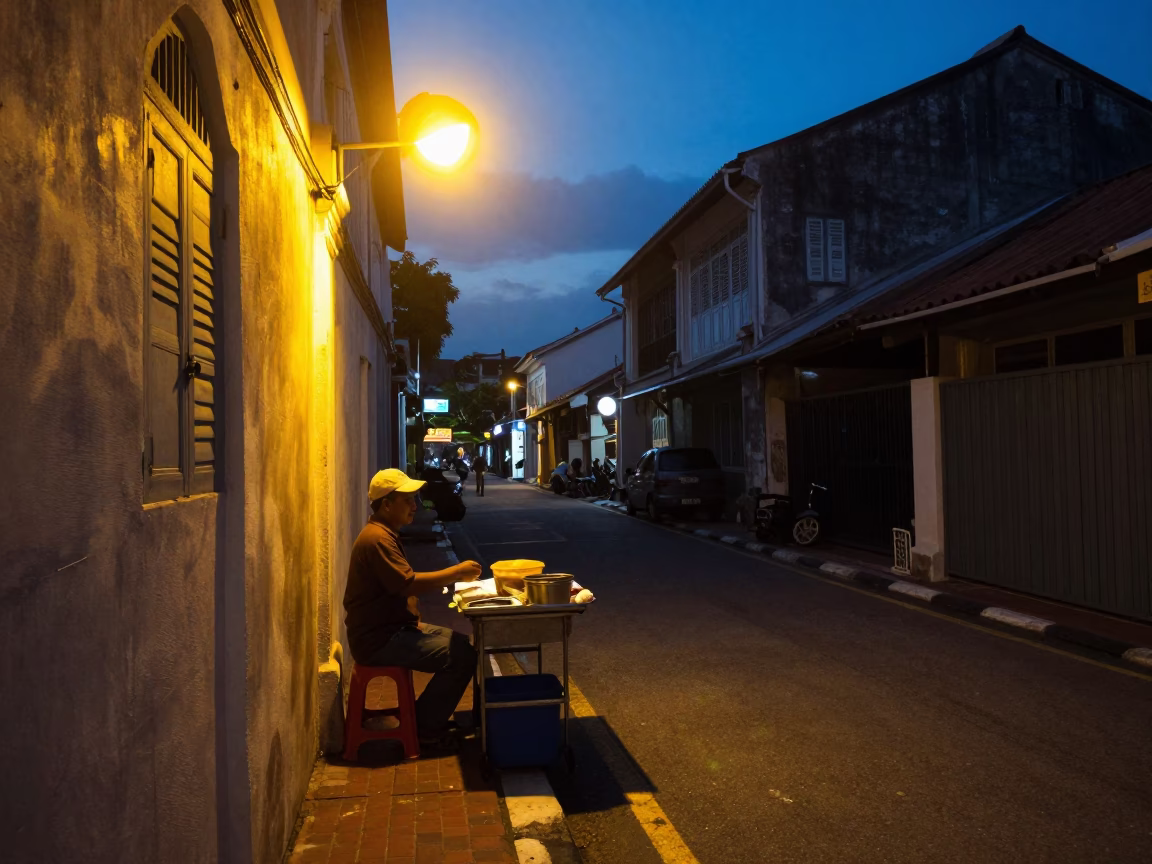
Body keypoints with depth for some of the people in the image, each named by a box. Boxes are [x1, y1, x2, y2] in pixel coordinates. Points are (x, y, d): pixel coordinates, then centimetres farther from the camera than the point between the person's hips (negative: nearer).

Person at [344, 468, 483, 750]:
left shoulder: (385, 534, 15)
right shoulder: (376, 539, -19)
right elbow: (408, 584, -27)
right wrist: (456, 572, -19)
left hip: (394, 626, 11)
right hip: (379, 640, -11)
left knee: (463, 642, 11)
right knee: (463, 656, -17)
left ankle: (430, 718, 17)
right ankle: (425, 729, -2)